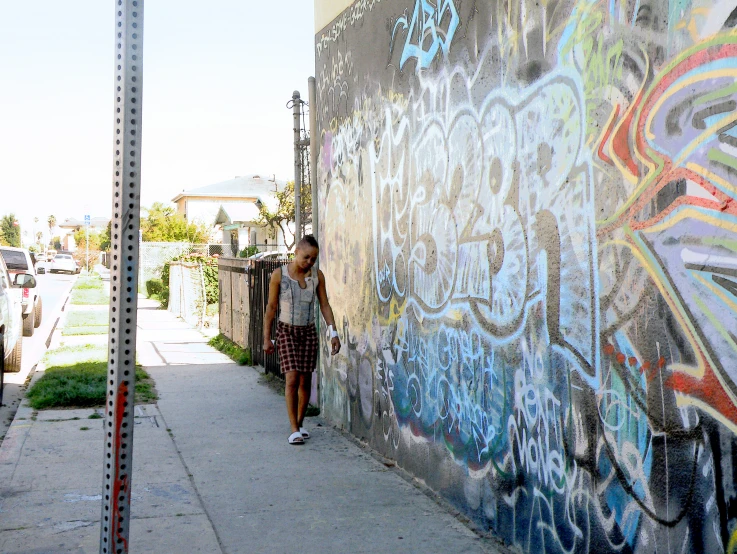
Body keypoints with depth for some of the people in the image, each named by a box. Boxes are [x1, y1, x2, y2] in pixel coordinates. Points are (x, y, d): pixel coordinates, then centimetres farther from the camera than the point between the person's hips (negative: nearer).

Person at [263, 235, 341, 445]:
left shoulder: (317, 276, -1)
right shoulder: (279, 274, -8)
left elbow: (325, 305, 3)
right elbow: (271, 307, -4)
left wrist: (333, 333, -5)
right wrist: (266, 338, -3)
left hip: (309, 332, 3)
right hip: (286, 331, -3)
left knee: (305, 380, 6)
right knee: (292, 379, -12)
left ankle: (300, 423, 24)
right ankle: (294, 430, -9)